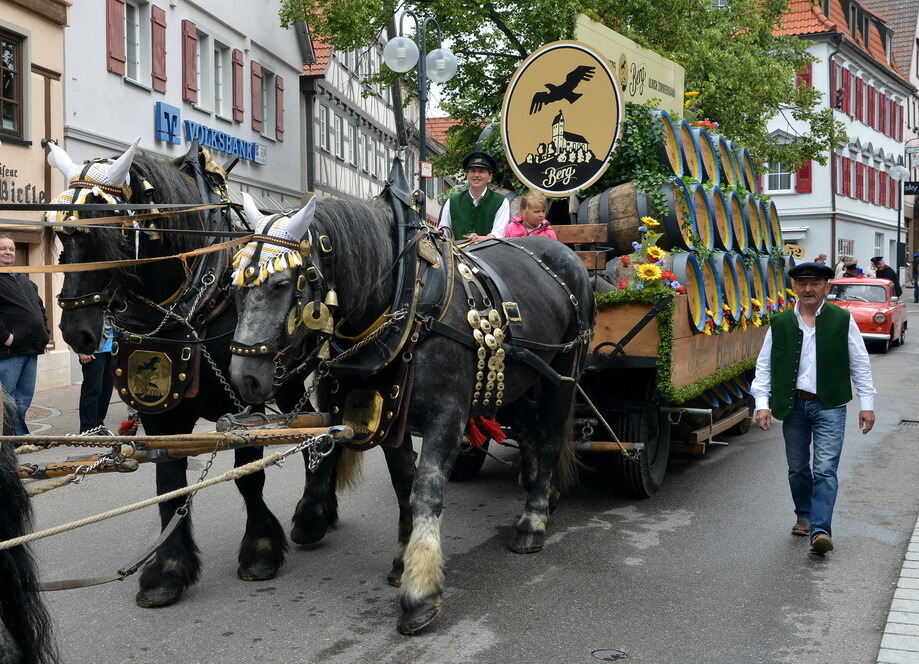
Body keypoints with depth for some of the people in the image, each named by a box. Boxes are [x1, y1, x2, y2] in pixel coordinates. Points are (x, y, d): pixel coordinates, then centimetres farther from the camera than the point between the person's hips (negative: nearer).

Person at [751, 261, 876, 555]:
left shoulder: (843, 320, -3)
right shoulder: (780, 323, 2)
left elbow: (860, 365, 2)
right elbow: (764, 365, 5)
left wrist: (867, 404, 1)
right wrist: (762, 404, -3)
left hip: (829, 406, -3)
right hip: (793, 405, 3)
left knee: (825, 469, -11)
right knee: (797, 468, 14)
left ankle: (820, 529, -12)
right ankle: (804, 516, 33)